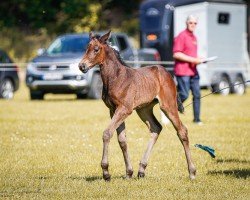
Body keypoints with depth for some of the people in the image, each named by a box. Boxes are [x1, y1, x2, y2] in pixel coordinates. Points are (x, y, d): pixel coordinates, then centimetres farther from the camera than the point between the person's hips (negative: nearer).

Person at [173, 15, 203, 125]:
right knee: (184, 95, -12)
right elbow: (176, 54, -18)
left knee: (197, 95, 5)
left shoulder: (194, 37, 19)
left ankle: (197, 119, 10)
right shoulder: (181, 36, -9)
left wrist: (199, 59, 11)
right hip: (182, 71, -8)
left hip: (193, 70, 8)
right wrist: (193, 60, -18)